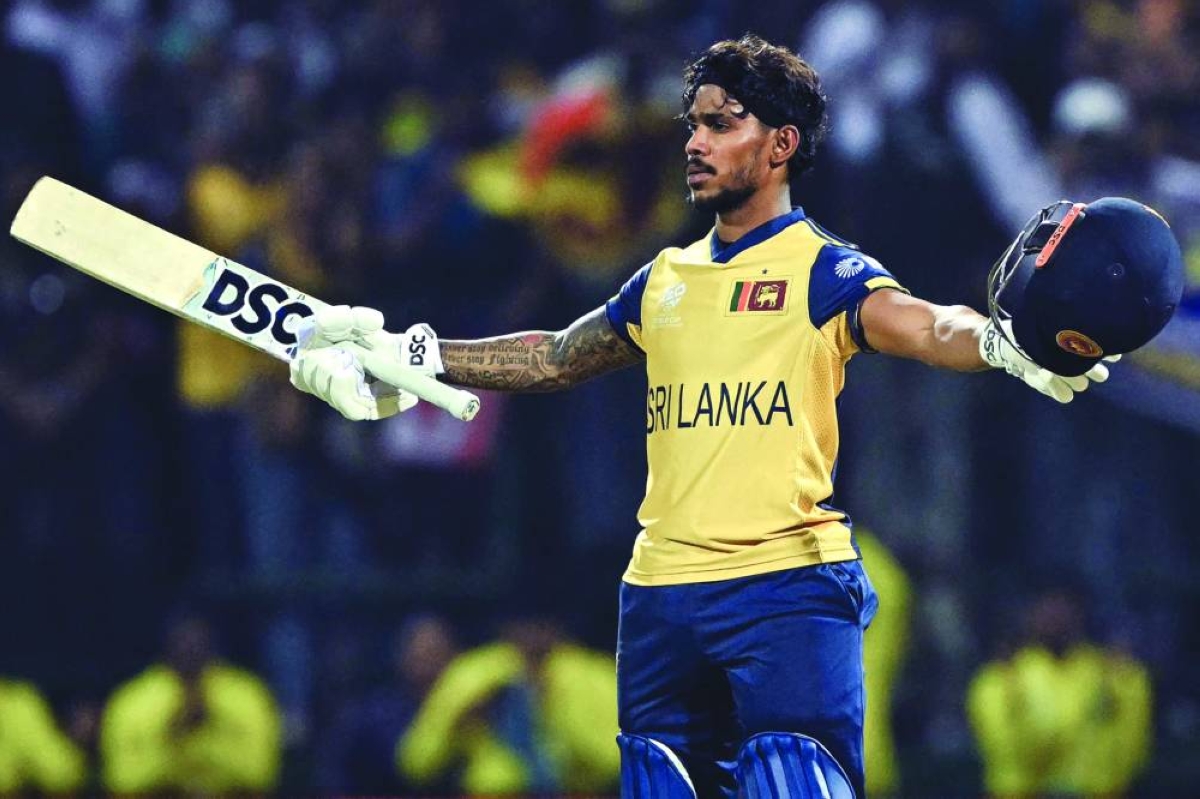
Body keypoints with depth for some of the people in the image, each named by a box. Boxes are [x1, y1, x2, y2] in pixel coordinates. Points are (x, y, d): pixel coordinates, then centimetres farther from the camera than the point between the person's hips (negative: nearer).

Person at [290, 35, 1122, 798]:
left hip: (789, 587, -6)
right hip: (662, 597, 6)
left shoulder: (823, 271, 0)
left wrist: (1000, 343, -40)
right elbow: (556, 358, 32)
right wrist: (409, 354, 31)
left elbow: (927, 326, -18)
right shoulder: (666, 280, 18)